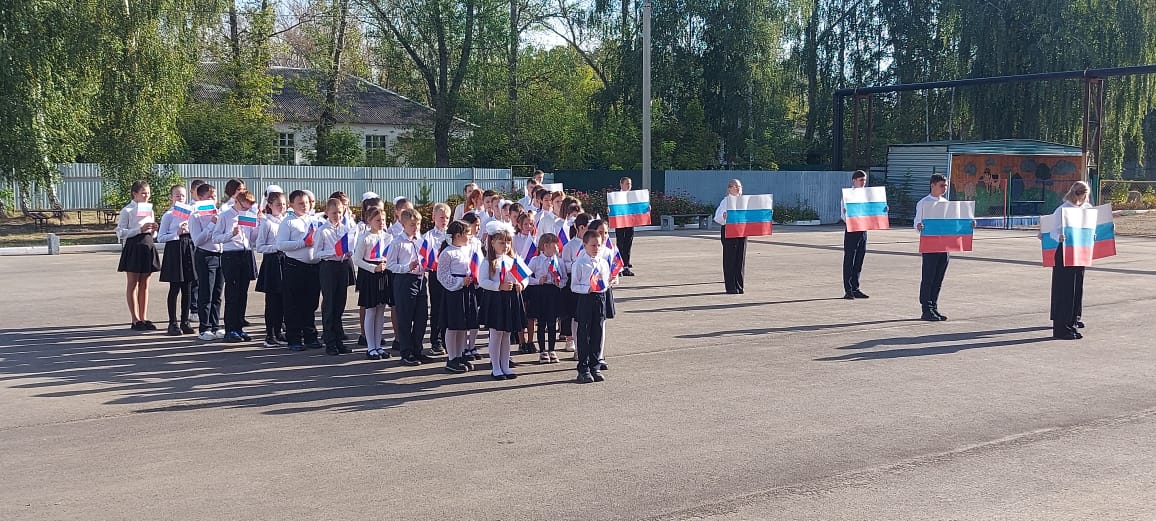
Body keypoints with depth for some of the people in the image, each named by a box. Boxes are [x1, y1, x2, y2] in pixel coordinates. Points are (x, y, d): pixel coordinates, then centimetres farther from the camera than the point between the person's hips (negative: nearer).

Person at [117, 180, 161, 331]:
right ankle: (136, 320, 7)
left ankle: (144, 318, 14)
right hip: (133, 247, -6)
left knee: (144, 285, 9)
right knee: (133, 284, 3)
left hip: (148, 246, 6)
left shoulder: (149, 209, 13)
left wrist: (154, 230, -4)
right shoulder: (127, 211, -6)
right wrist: (140, 229, -19)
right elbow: (120, 233, -11)